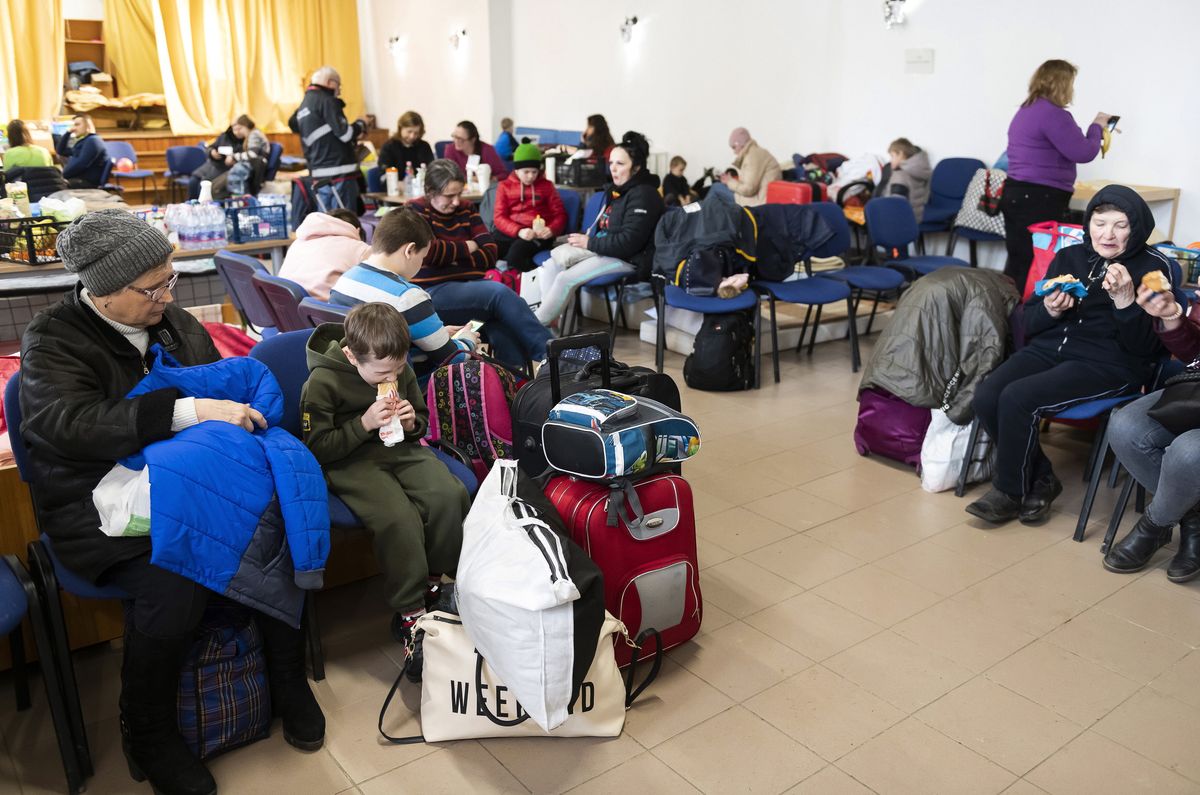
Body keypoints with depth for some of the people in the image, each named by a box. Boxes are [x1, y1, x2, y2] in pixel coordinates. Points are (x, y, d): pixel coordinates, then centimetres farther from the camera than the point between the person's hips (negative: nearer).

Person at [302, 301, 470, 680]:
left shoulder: (400, 370, 4)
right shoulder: (321, 383, -12)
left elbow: (423, 419, 19)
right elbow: (318, 448, -11)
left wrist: (411, 423, -6)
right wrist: (364, 423, -21)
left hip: (401, 450, 5)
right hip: (352, 462, -5)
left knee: (450, 496, -25)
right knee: (400, 518, -33)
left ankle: (434, 582, -3)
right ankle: (410, 615, -18)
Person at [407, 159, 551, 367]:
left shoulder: (466, 210, 15)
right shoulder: (415, 211, 2)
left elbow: (490, 255, 7)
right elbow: (429, 251, -16)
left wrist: (451, 256, -7)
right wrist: (466, 247, -2)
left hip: (470, 286, 5)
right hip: (434, 291, -5)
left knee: (504, 326, -29)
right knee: (500, 293, -29)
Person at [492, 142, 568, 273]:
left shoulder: (546, 186, 15)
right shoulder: (505, 186, 15)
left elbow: (560, 214, 11)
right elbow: (499, 217, 4)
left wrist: (552, 230, -13)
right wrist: (519, 231, -17)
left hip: (537, 234, -2)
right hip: (511, 232, 2)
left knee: (517, 251, -37)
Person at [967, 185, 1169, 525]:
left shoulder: (1152, 267, 1)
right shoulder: (1069, 257, 14)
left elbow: (1146, 349, -7)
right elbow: (1029, 323, 15)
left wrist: (1125, 300, -20)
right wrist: (1049, 310, -8)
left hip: (1108, 365, -5)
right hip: (1049, 348, 5)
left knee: (1017, 398, -28)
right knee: (986, 397, -21)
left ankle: (1010, 490, -5)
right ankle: (1041, 478, 0)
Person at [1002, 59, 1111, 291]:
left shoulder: (1026, 110, 16)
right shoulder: (1053, 114, -16)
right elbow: (1083, 153, -14)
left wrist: (1096, 132, 27)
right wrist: (1096, 127, 4)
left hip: (1017, 194, 10)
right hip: (1039, 201, -10)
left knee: (1018, 263, 12)